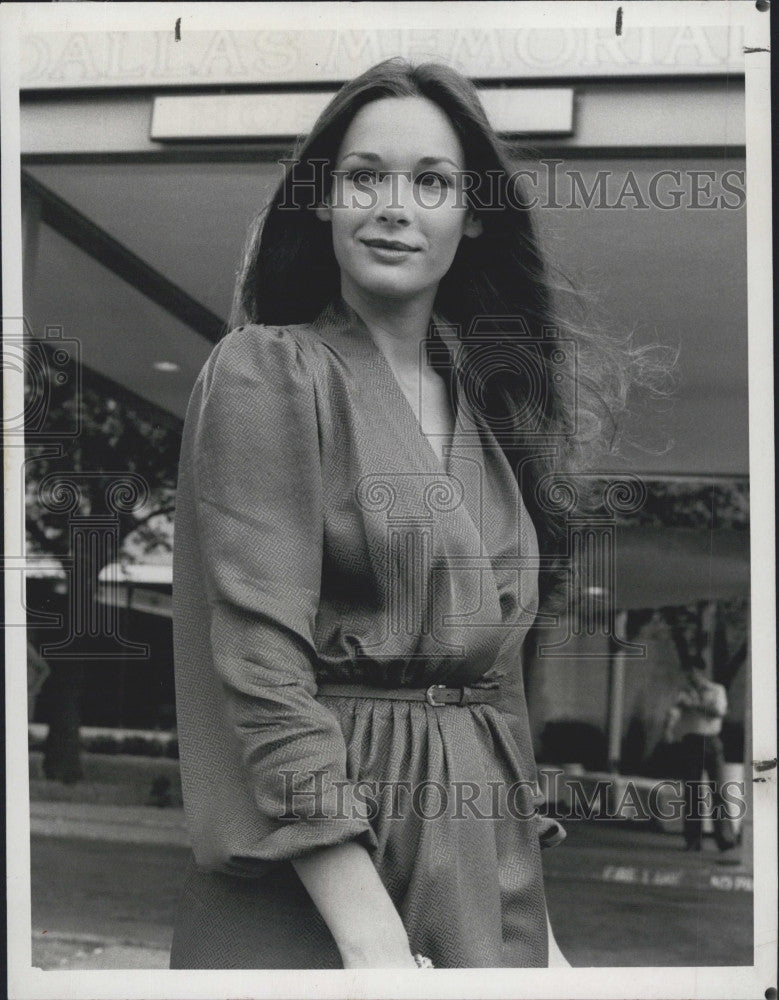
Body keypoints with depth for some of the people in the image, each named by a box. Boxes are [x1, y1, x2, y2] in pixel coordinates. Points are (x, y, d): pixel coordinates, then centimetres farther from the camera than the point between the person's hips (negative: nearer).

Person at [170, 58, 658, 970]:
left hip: (488, 886, 6)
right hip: (308, 894, -6)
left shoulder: (486, 398, 12)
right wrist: (368, 931, -22)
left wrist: (537, 930, 10)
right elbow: (260, 664, -16)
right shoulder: (266, 372, -7)